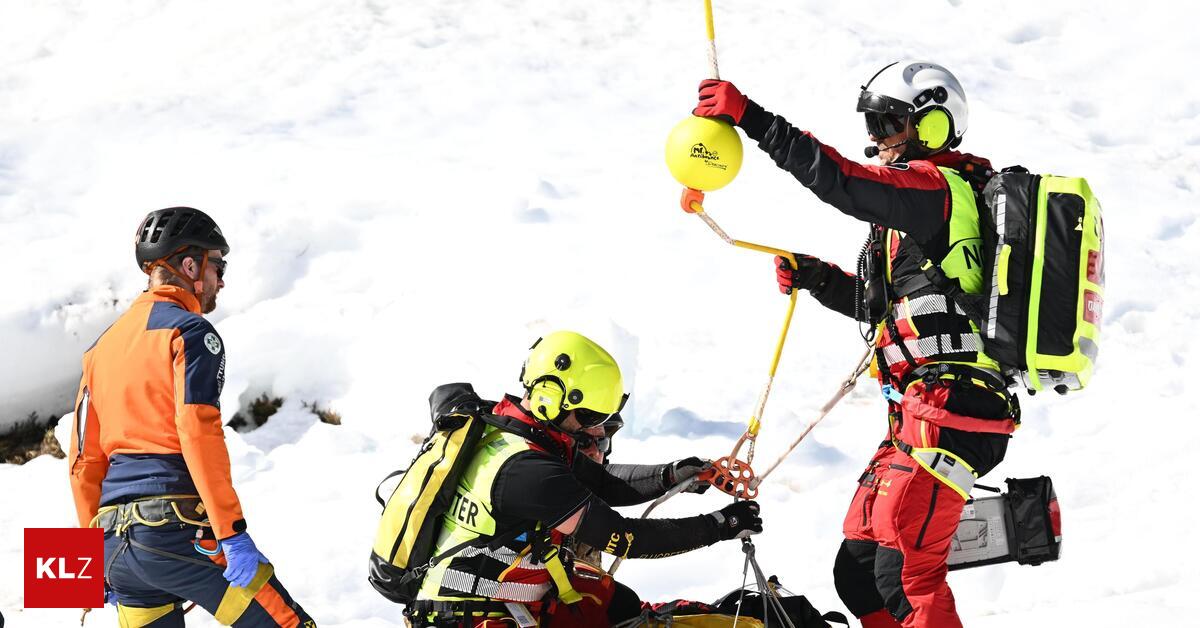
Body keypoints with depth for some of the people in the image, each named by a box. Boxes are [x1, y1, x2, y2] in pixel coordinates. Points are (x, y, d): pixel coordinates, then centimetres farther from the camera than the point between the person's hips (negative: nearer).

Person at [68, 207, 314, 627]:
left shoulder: (103, 346, 21)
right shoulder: (191, 331, -2)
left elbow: (84, 461, 21)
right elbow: (199, 433, -15)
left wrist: (101, 561, 24)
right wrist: (232, 533, -17)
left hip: (116, 544, 8)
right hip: (177, 529, -7)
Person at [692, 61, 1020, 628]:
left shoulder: (935, 188, -8)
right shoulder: (936, 196, 23)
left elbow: (843, 183, -23)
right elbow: (887, 305, 29)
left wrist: (753, 119, -23)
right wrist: (817, 279, 15)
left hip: (950, 411, -11)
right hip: (919, 413, 11)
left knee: (903, 569, -16)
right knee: (858, 570, 10)